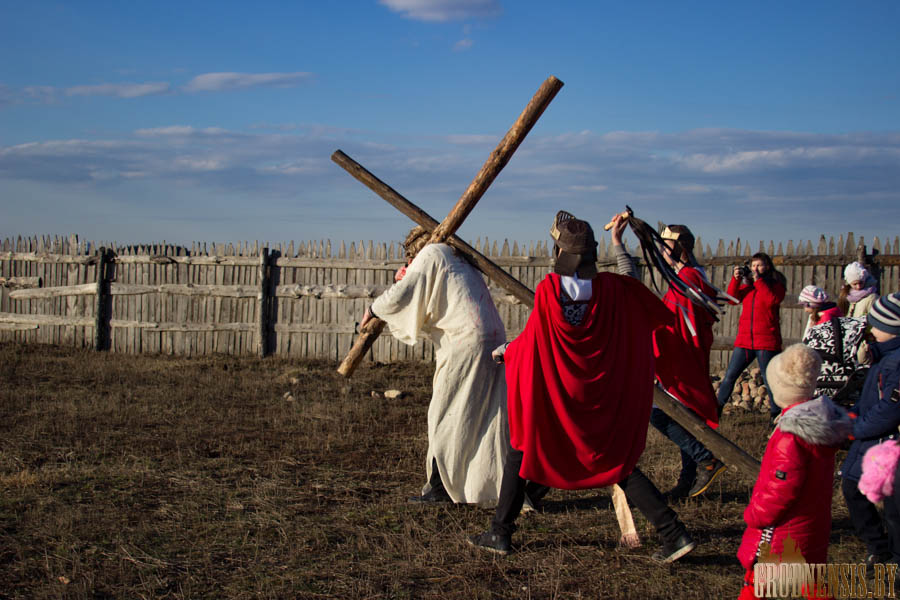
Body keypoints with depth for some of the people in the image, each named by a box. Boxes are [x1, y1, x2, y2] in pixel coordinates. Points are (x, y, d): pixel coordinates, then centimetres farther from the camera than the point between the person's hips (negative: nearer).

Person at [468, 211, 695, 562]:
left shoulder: (548, 288, -13)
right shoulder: (612, 288, -6)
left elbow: (533, 339, -3)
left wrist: (506, 351, 17)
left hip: (553, 396, -3)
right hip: (600, 400, 3)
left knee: (521, 451, 16)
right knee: (618, 463, 12)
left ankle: (500, 534, 18)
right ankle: (673, 532, 1)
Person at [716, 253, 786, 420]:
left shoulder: (776, 284, 3)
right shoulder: (747, 285, 14)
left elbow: (772, 300, -17)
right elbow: (732, 298, 1)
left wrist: (758, 280, -15)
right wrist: (735, 279, -12)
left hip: (767, 341, -4)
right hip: (744, 340, 4)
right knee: (730, 376, 2)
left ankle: (776, 413, 9)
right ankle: (716, 408, 10)